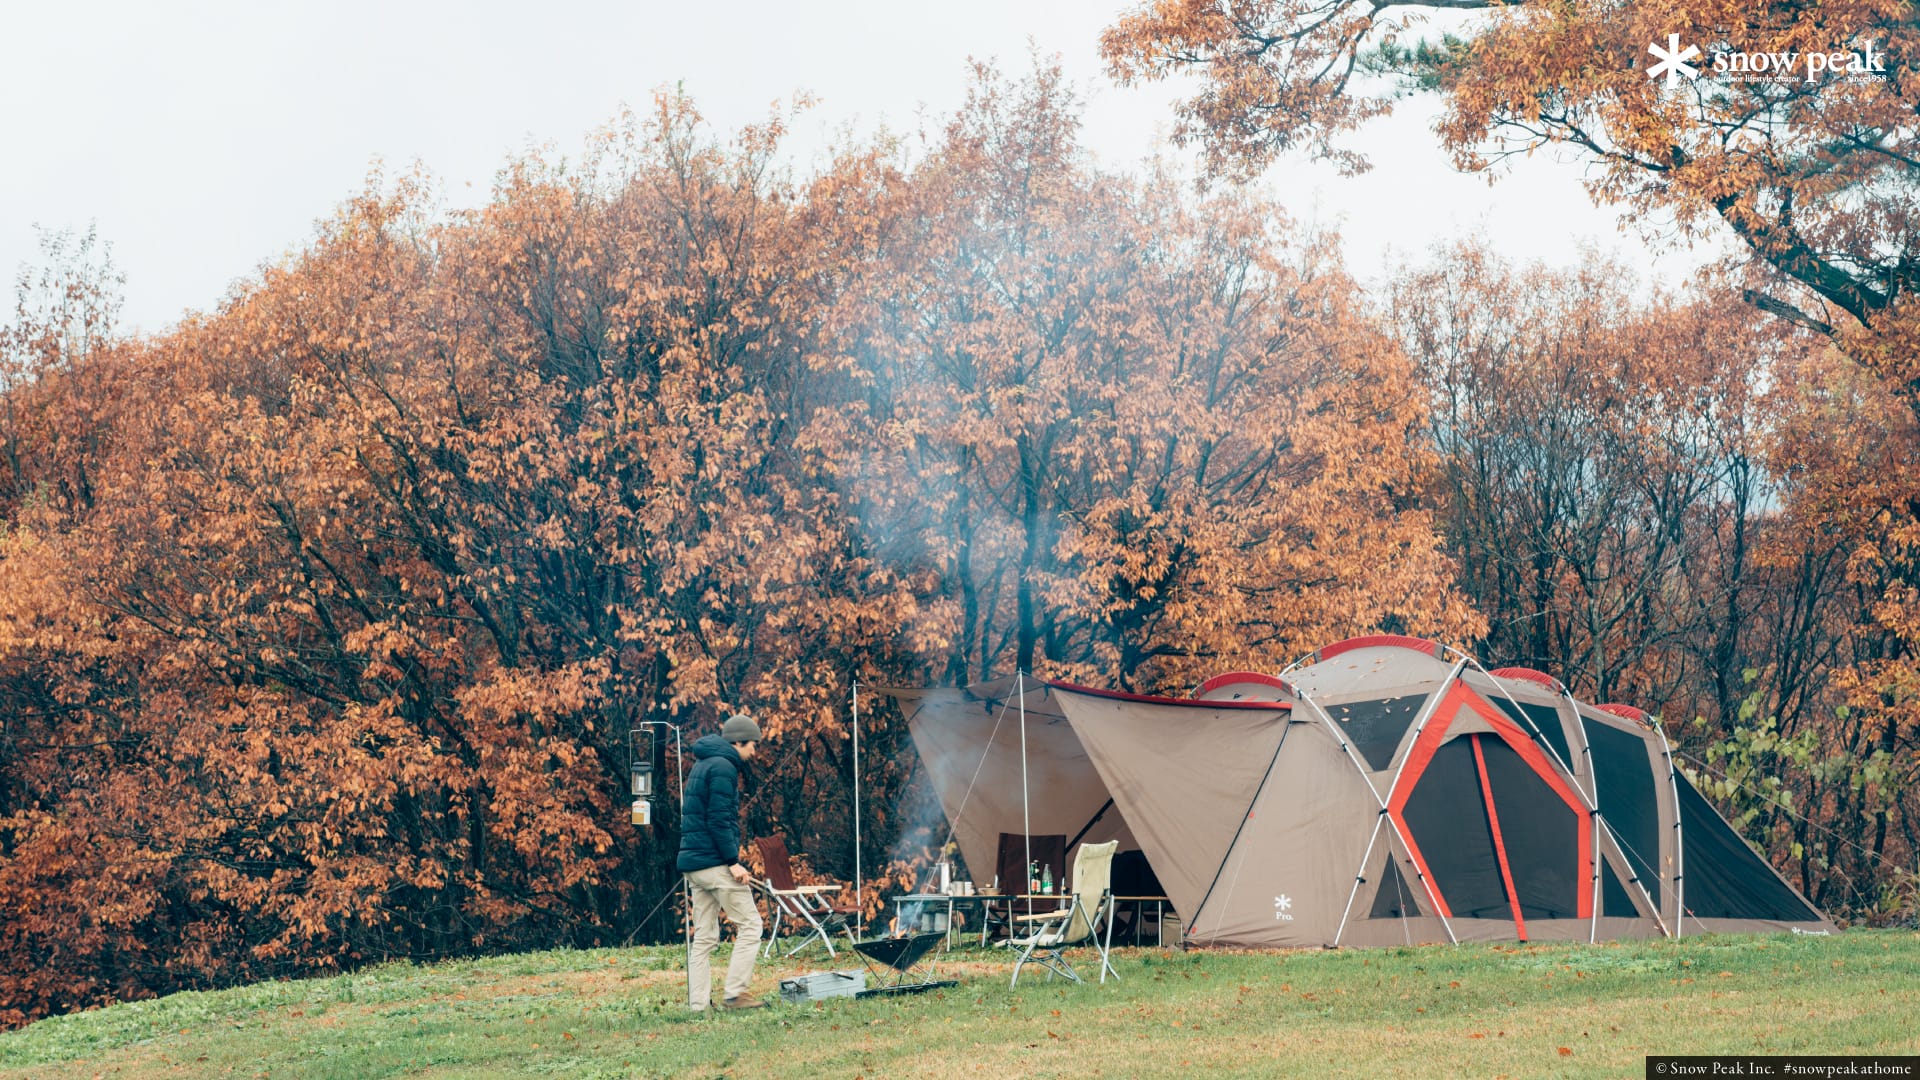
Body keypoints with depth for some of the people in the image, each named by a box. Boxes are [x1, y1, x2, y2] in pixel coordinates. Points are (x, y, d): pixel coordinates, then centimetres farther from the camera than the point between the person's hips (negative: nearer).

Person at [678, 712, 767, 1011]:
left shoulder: (702, 765, 20)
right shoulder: (723, 767, -10)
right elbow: (719, 818, -18)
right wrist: (733, 861, -19)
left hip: (693, 864, 9)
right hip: (715, 862, -9)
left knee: (705, 936, 9)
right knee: (749, 925, -4)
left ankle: (697, 1004, 5)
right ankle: (735, 993, -8)